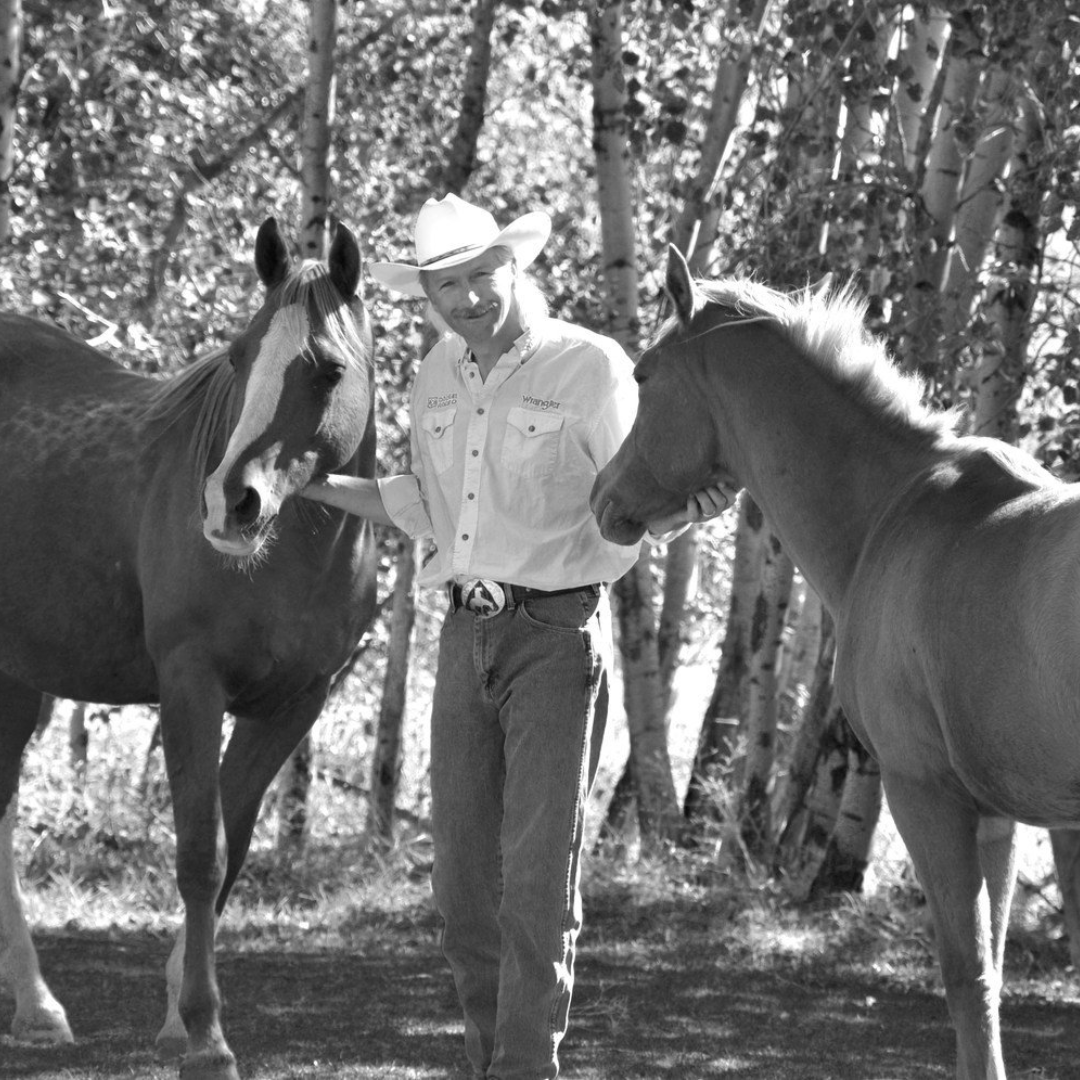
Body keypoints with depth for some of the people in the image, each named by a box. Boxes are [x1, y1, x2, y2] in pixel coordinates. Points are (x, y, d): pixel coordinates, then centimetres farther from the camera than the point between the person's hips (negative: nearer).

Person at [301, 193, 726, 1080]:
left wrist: (683, 512, -29)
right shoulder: (439, 377, 10)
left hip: (559, 633, -6)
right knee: (464, 882, 7)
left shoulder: (591, 368, -9)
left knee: (539, 875, -7)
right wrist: (312, 483, 18)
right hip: (467, 636, 6)